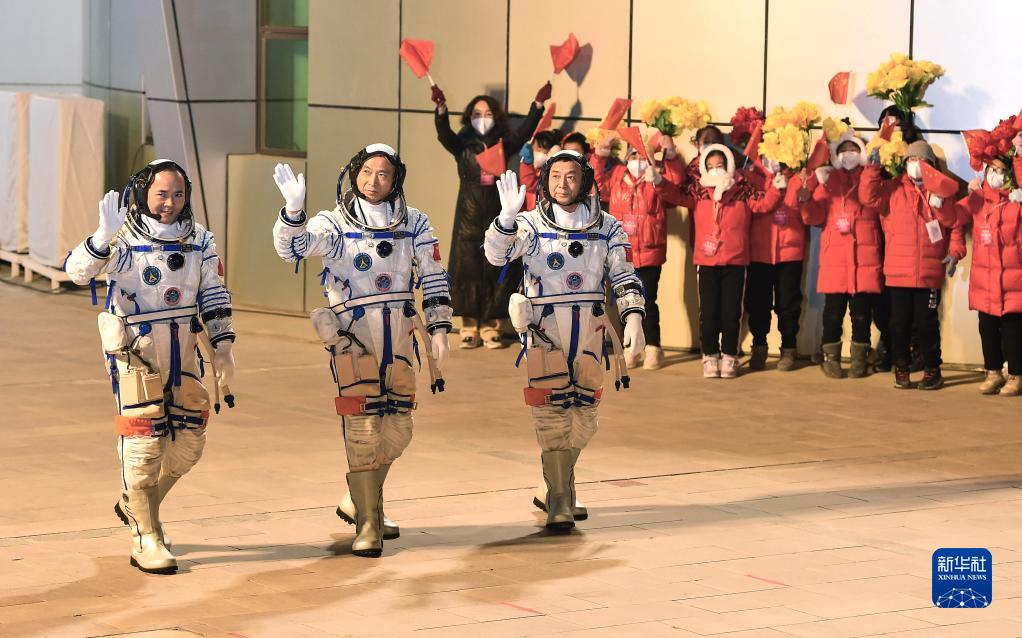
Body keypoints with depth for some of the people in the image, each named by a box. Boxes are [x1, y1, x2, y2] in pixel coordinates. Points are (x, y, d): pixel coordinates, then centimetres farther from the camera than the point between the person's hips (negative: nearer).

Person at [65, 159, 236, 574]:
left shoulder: (199, 240, 5)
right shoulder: (123, 239, -12)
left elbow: (214, 298, 12)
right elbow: (77, 271, -26)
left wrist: (222, 348, 7)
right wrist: (103, 238, -43)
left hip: (182, 353, 6)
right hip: (135, 352, -6)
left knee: (188, 444, 10)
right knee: (143, 444, -6)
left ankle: (138, 506, 34)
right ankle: (146, 541, 4)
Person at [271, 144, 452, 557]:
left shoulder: (413, 223, 8)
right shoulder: (334, 223, -2)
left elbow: (434, 279, 12)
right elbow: (292, 248, -18)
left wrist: (438, 329, 6)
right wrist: (294, 209, -35)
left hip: (399, 336, 4)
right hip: (352, 333, -4)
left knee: (397, 432, 11)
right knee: (363, 429, -9)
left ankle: (357, 502, 33)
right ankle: (368, 526, -3)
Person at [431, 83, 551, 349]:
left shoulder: (503, 144, 7)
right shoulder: (463, 145, 4)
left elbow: (525, 131, -5)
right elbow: (444, 133, -13)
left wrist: (538, 103, -18)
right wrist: (441, 108, -31)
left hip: (497, 215, 1)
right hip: (469, 215, -1)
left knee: (496, 270, 1)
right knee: (468, 269, -2)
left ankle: (491, 328, 6)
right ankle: (470, 329, 2)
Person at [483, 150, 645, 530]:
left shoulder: (607, 228, 6)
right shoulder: (531, 225, -2)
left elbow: (625, 278, 9)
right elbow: (497, 254, -17)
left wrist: (633, 318, -5)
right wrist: (507, 216, -34)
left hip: (590, 330, 3)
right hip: (544, 329, -3)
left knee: (583, 416, 10)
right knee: (552, 414, -7)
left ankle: (561, 486, 31)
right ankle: (559, 501, 0)